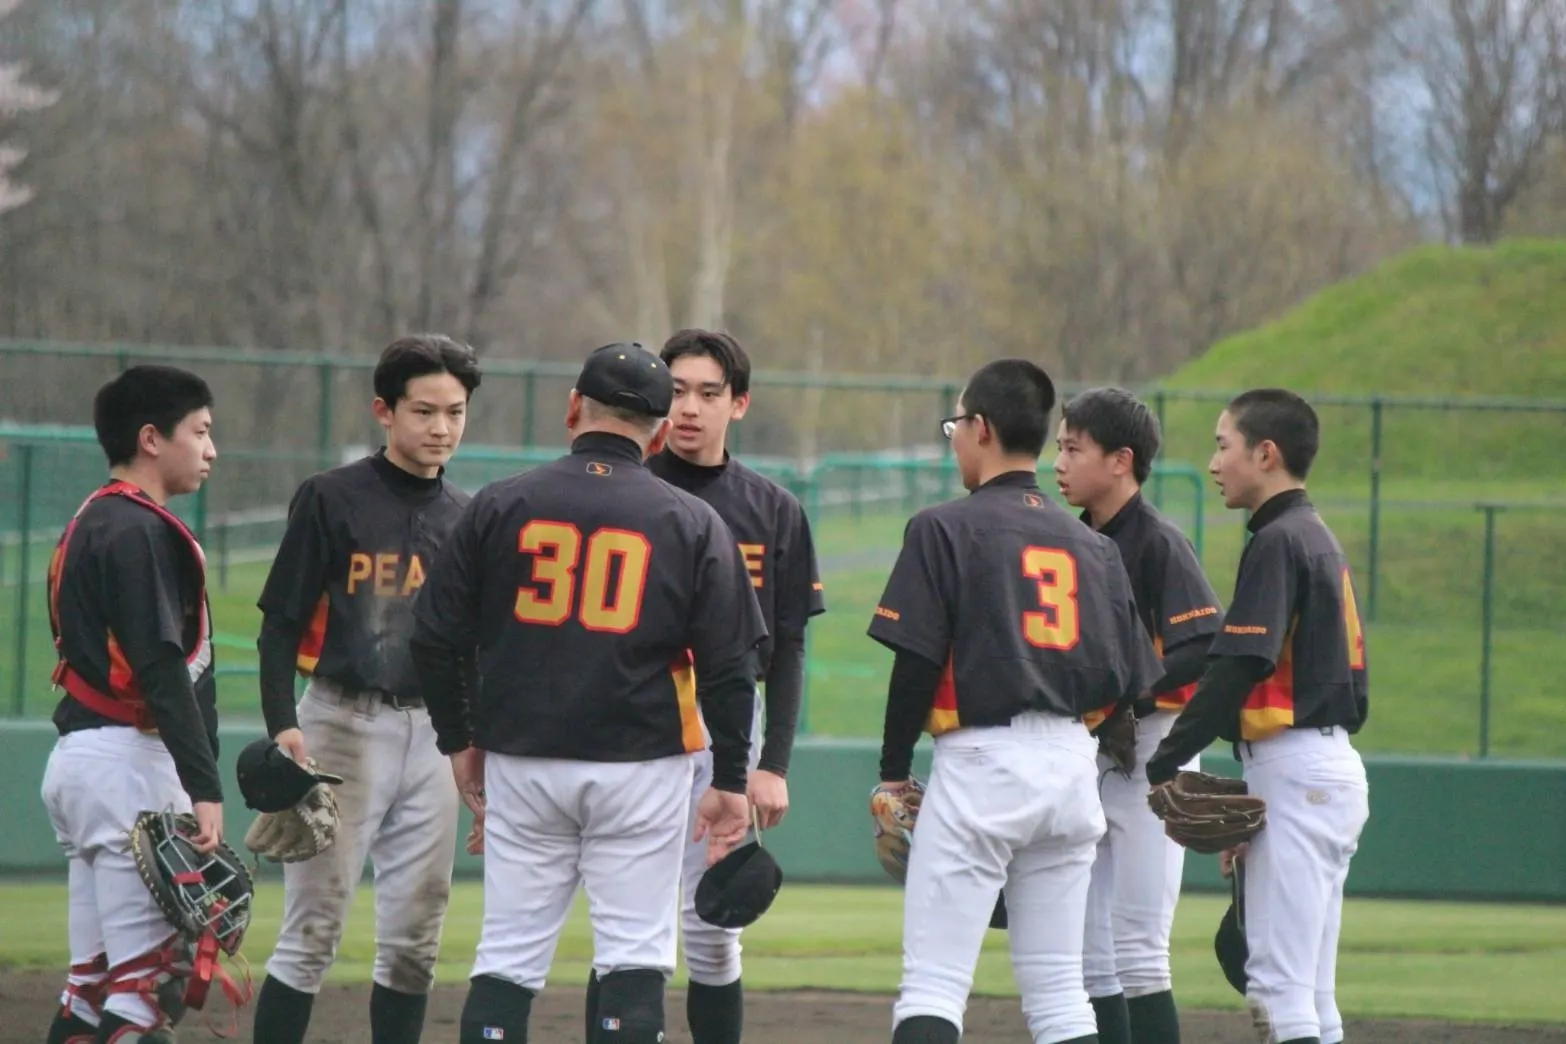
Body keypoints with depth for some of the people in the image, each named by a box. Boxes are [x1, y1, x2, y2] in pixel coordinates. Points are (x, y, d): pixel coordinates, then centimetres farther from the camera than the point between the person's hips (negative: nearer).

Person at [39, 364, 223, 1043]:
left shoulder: (92, 523, 19)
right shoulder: (136, 530, -11)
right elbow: (161, 668, -19)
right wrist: (204, 784, -22)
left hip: (79, 754, 10)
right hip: (126, 761, -10)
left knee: (95, 980, 10)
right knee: (150, 979, -12)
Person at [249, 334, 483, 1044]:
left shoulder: (467, 518, 13)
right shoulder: (331, 499, -2)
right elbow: (281, 621, -4)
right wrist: (283, 725, -16)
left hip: (434, 737, 5)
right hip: (343, 725, -5)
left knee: (415, 939, 6)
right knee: (314, 930, -8)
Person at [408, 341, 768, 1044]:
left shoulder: (501, 506, 1)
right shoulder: (694, 524, -1)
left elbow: (436, 637, 4)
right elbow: (729, 666, -2)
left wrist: (459, 740, 16)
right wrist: (731, 781, 4)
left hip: (520, 764, 1)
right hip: (642, 769, -1)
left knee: (507, 957, 6)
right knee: (634, 957, 2)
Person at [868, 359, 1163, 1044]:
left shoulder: (946, 528, -4)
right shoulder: (1094, 546, 12)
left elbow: (916, 661, -10)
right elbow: (1128, 679, 9)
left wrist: (893, 775, -2)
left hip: (981, 761, -6)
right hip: (1073, 764, 6)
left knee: (932, 988, -7)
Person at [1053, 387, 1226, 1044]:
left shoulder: (1157, 542, -11)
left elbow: (1206, 645, -20)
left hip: (1150, 752, -9)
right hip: (1086, 760, 9)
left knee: (1137, 949, -10)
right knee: (1088, 955, 9)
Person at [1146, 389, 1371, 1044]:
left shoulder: (1279, 541, -11)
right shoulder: (1321, 541, 19)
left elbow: (1237, 669, -19)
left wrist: (1163, 768, -18)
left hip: (1294, 766, -10)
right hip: (1334, 764, 10)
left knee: (1279, 988, -12)